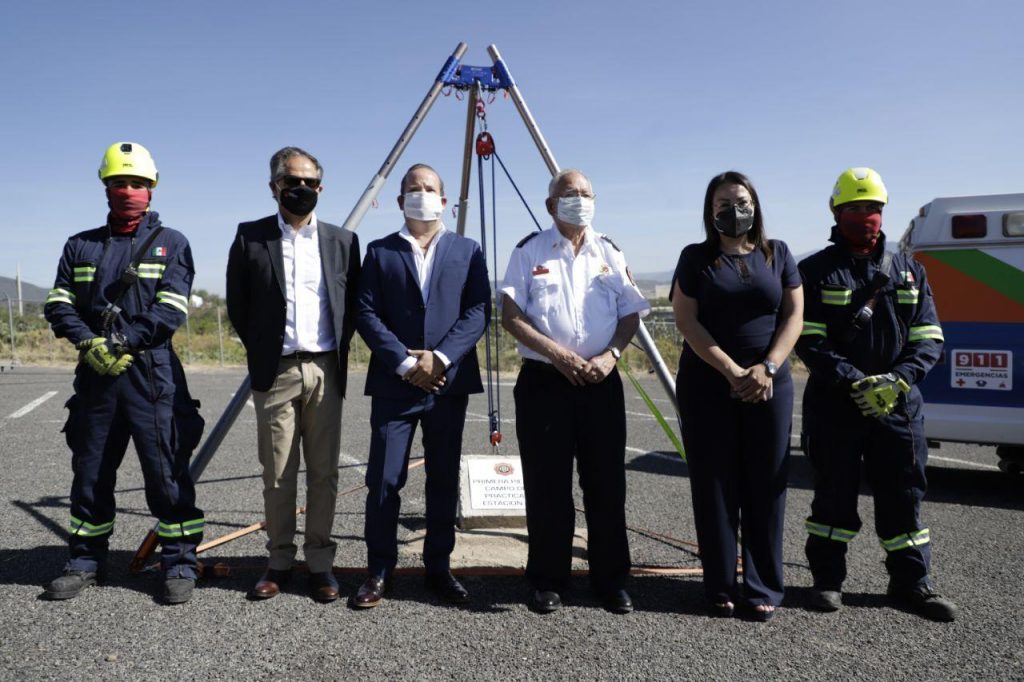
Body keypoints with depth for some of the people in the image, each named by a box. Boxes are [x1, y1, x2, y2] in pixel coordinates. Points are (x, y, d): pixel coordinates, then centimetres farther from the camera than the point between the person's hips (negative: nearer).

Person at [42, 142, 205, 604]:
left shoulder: (171, 244, 6)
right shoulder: (81, 246, 16)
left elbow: (170, 310, -6)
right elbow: (58, 304, 8)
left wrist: (123, 342, -15)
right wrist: (89, 343, -10)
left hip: (152, 372, -4)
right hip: (94, 374, 4)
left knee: (167, 471, -3)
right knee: (89, 470, 11)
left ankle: (180, 563, 7)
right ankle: (86, 561, 25)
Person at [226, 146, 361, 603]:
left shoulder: (342, 240, 8)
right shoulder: (250, 237, 4)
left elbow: (353, 306, 12)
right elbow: (237, 306, 8)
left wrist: (338, 350, 5)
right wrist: (260, 352, 7)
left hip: (326, 371, 1)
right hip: (275, 372, -1)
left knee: (324, 472, 4)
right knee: (277, 474, 6)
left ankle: (320, 562, 14)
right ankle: (279, 561, 18)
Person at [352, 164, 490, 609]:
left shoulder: (468, 251, 10)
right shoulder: (380, 251, 9)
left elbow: (478, 312, -1)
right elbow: (366, 313, -1)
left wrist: (440, 357, -14)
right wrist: (405, 362, -13)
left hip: (449, 383, 1)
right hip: (394, 384, -1)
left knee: (444, 480, 8)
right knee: (384, 481, 0)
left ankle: (438, 568, 21)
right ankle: (379, 571, 15)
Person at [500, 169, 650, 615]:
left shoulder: (610, 253, 12)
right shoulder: (529, 251, 3)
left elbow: (631, 315, 10)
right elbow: (511, 316, -2)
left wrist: (611, 353, -8)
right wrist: (555, 352, -14)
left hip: (600, 382, 3)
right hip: (544, 382, -2)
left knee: (606, 484, 5)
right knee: (547, 486, 2)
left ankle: (611, 580, 19)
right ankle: (547, 582, 15)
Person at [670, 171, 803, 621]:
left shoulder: (777, 254, 11)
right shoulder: (697, 257, 4)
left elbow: (794, 316, 6)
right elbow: (686, 320, -4)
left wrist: (767, 368, -9)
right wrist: (732, 371, -13)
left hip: (769, 386, 2)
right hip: (707, 386, -2)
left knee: (765, 487, 3)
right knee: (716, 487, 2)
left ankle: (763, 589, 13)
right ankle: (721, 589, 11)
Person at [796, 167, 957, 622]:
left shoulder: (909, 272, 10)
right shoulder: (816, 272, -1)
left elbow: (928, 340, 6)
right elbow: (808, 341, -7)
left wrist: (897, 379, -12)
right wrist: (856, 382, -18)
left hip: (898, 404, 3)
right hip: (834, 404, -3)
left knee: (904, 493, 8)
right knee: (835, 491, 6)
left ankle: (909, 583, 22)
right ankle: (828, 579, 20)